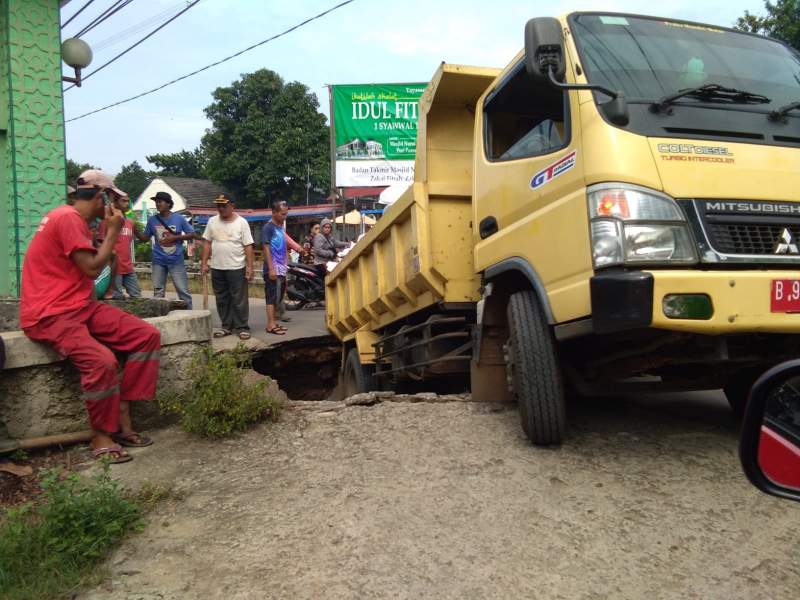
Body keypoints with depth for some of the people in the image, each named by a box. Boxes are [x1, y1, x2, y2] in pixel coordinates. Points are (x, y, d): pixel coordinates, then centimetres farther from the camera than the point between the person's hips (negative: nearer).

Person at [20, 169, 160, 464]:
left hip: (80, 306, 10)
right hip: (50, 314, -10)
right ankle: (101, 436, -10)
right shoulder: (67, 218, -14)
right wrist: (113, 231, -8)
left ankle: (122, 419, -3)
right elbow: (92, 268, -16)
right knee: (102, 360, -33)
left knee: (147, 335, -5)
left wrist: (107, 232, 11)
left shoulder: (75, 219, 18)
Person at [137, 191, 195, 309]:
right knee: (158, 291, 9)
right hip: (158, 261, 3)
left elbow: (192, 234, -1)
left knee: (183, 290, -2)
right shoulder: (152, 220, 3)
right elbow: (145, 238, 10)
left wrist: (175, 237, -13)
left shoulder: (179, 218, -4)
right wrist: (135, 230, -8)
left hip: (176, 261, -3)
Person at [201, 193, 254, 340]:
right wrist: (204, 263, 3)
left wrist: (250, 266, -11)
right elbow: (207, 243, 9)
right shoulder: (212, 221, 7)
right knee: (222, 300, 10)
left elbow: (248, 246, -6)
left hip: (236, 268, -4)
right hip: (217, 268, 4)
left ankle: (242, 328, 6)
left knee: (239, 299, -1)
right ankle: (227, 326, 20)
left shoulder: (241, 222, -4)